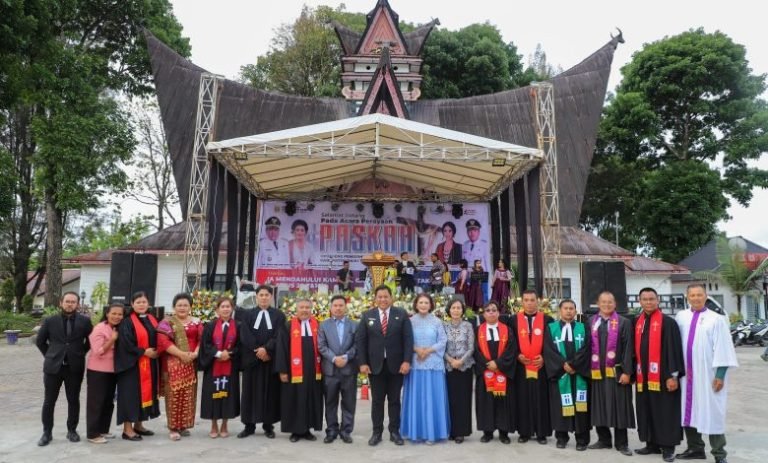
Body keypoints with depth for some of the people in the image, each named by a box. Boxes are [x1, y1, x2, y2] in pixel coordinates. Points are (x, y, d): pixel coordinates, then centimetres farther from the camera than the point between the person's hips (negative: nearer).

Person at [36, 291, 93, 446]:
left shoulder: (84, 321, 0)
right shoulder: (50, 321, 1)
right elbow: (40, 341, 11)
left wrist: (81, 353, 6)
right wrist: (49, 355, 7)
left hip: (75, 367, 0)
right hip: (53, 366, 0)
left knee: (73, 400, 8)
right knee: (49, 401, 6)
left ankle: (72, 430, 20)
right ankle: (47, 432, 19)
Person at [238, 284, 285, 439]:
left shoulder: (279, 315, 5)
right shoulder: (248, 315, 8)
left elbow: (279, 336, -6)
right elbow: (245, 336, -4)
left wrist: (266, 349, -18)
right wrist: (257, 351, -14)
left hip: (272, 359, -1)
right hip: (252, 359, 1)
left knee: (270, 391, 3)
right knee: (251, 391, 4)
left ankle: (268, 426, 11)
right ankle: (249, 425, 13)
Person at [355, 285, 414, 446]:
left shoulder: (401, 314, 1)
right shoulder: (367, 316, 3)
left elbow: (408, 339, -3)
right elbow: (360, 340, 1)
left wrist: (406, 361, -11)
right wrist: (362, 363, -7)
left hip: (396, 364, 0)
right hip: (375, 365, 0)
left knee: (394, 400, 9)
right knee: (377, 400, 8)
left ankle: (394, 431, 20)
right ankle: (377, 432, 19)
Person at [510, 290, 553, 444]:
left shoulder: (547, 320, 2)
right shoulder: (513, 320, 4)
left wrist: (544, 357, -10)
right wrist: (517, 356, -8)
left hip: (541, 365, -1)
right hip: (520, 366, 1)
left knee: (541, 399, 3)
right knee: (522, 399, 4)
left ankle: (542, 433, 12)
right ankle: (524, 432, 13)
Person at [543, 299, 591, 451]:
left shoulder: (583, 328, 8)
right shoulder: (551, 328, 5)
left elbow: (586, 349, -3)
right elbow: (548, 350, -4)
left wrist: (573, 364, -14)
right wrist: (563, 364, -14)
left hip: (579, 373, 0)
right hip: (559, 373, 0)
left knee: (580, 405, 0)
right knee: (561, 404, 4)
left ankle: (581, 439, 8)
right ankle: (561, 437, 15)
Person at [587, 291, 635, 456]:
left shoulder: (624, 323, 0)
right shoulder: (591, 322, 8)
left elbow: (628, 349, -5)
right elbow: (587, 347, 8)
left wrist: (626, 372, -11)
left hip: (616, 372, -3)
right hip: (596, 372, 3)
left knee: (619, 407, 3)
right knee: (599, 407, 9)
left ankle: (621, 443, 14)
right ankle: (604, 439, 21)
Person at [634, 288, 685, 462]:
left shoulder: (668, 322, -7)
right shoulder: (637, 323, 11)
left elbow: (674, 349, -10)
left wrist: (673, 375, -15)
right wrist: (634, 372, 13)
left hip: (662, 375, -6)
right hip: (643, 376, 6)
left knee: (665, 412, 2)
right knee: (647, 411, 12)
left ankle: (668, 446, 11)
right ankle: (652, 444, 22)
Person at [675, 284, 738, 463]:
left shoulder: (716, 319, -6)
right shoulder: (681, 317, 6)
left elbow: (722, 347, -8)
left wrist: (720, 374, -12)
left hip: (708, 374, -4)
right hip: (687, 373, 4)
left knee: (712, 412, 0)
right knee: (689, 411, 11)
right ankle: (695, 448, 24)